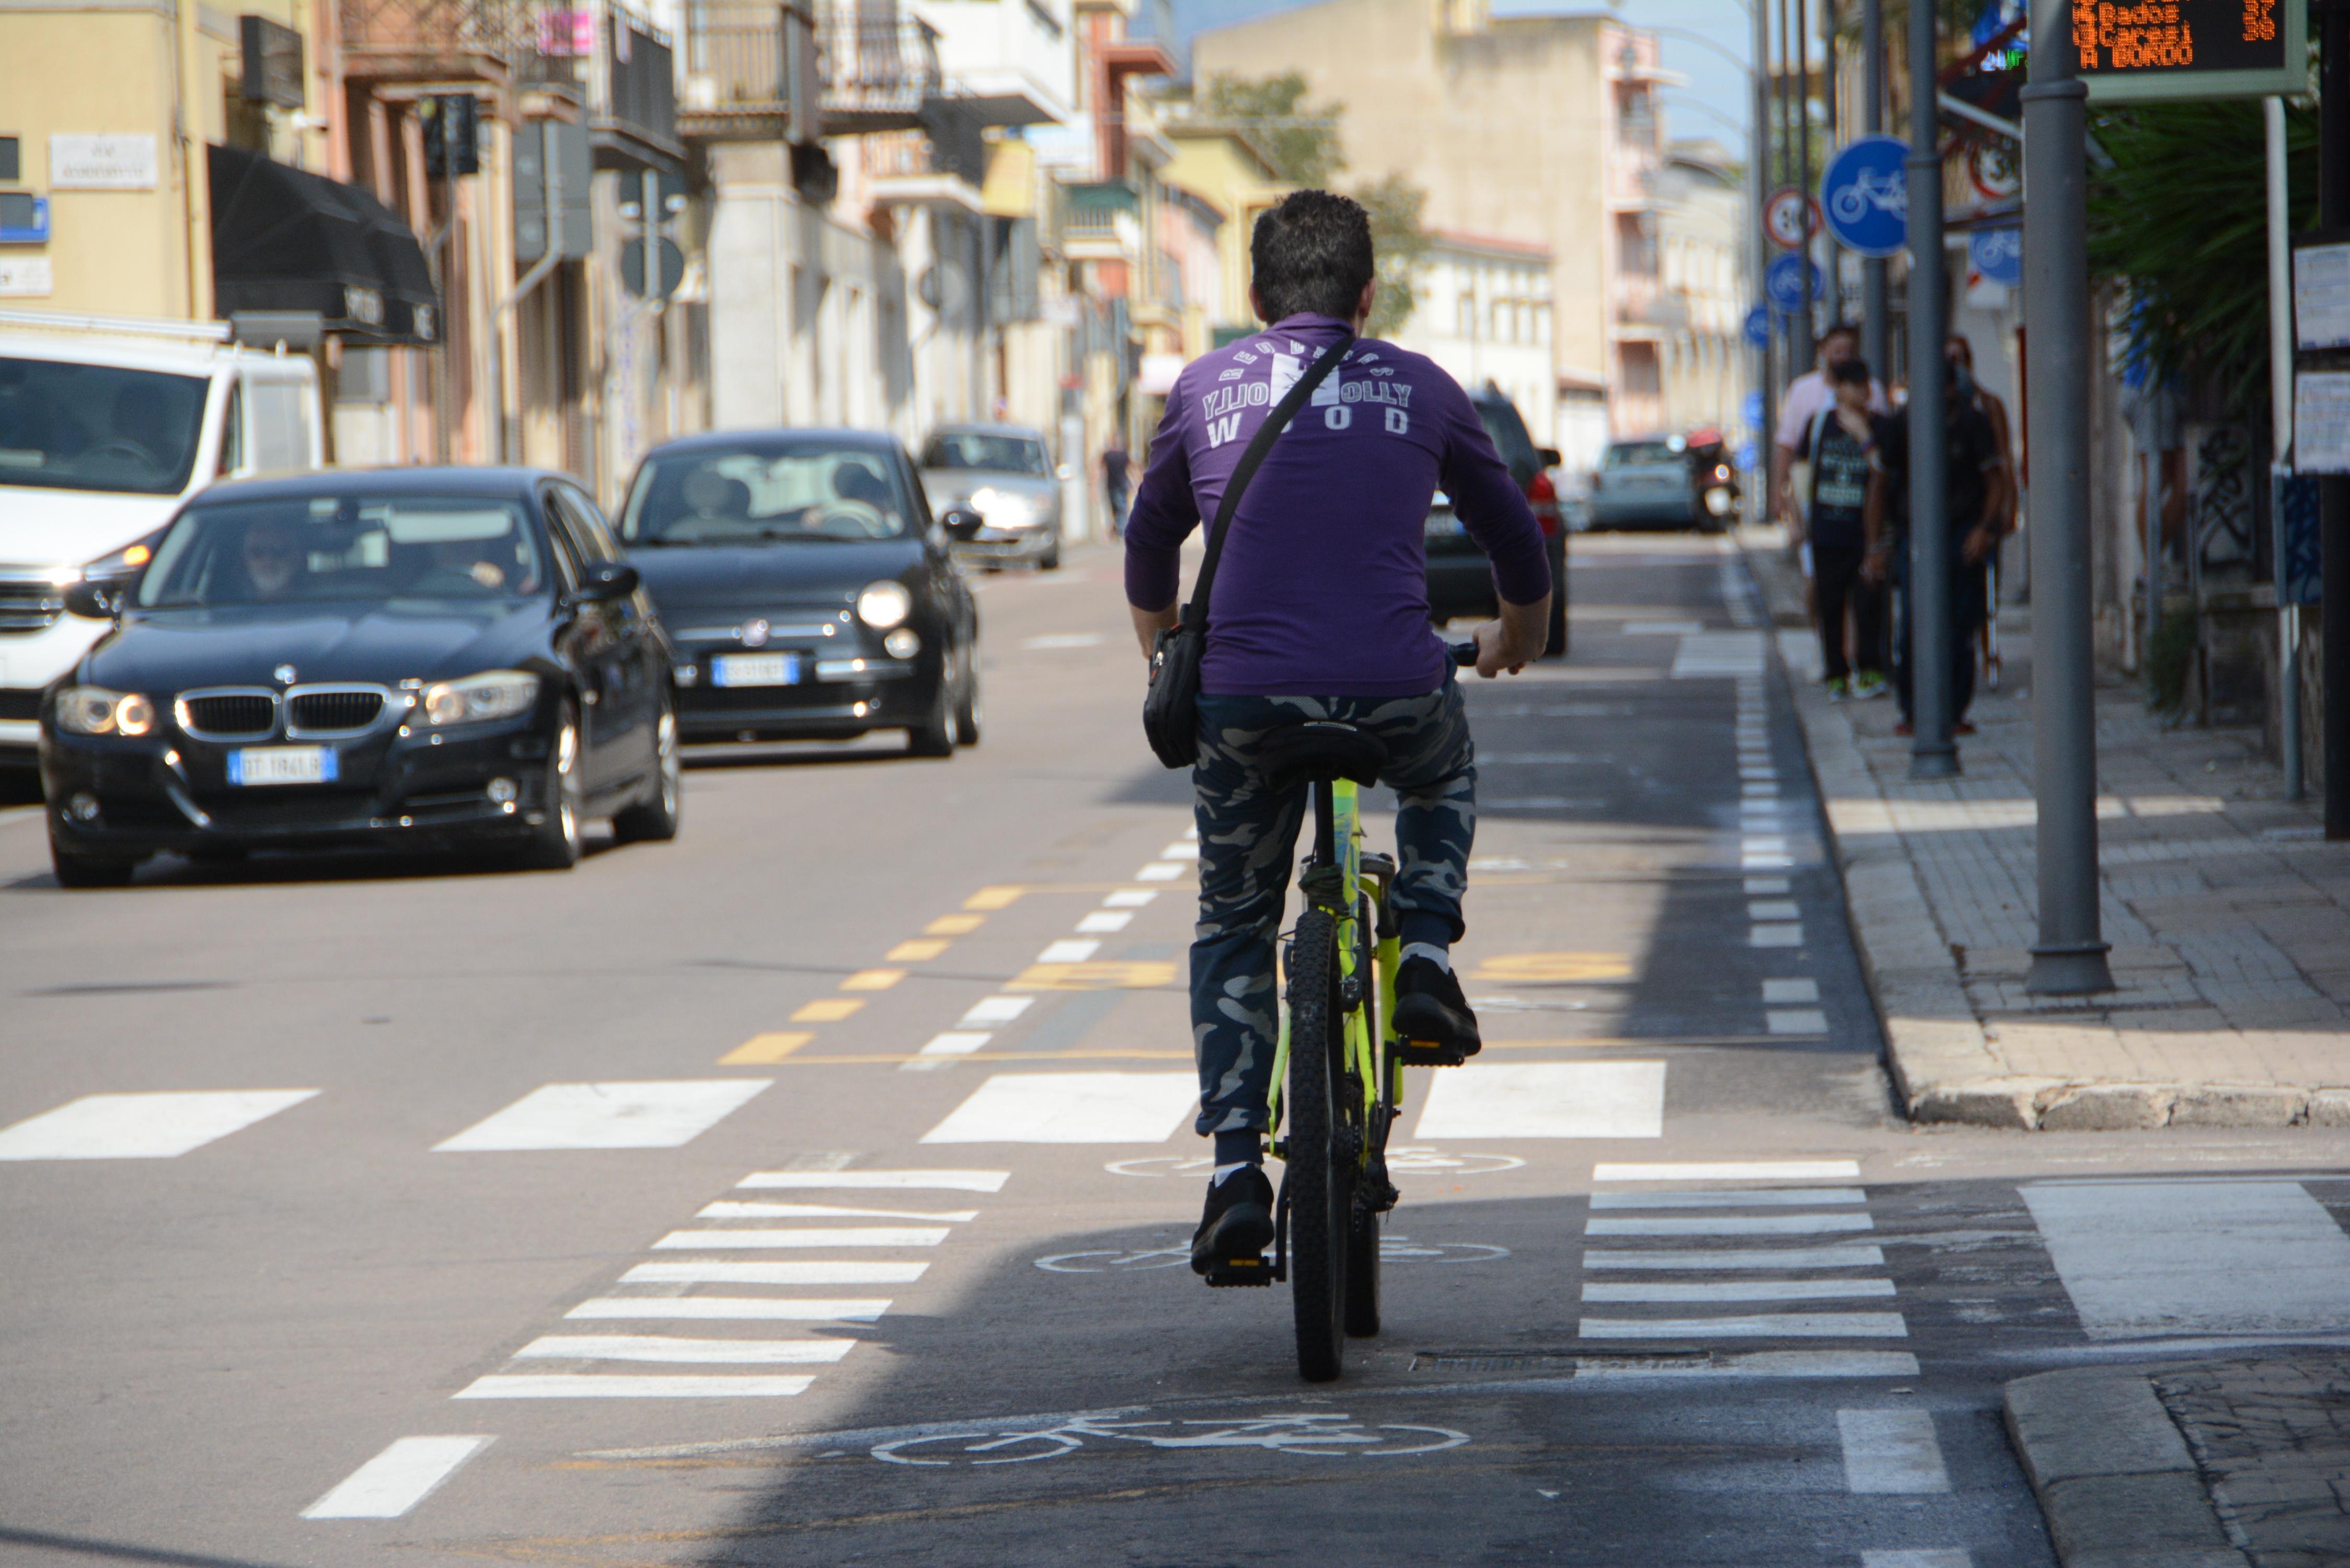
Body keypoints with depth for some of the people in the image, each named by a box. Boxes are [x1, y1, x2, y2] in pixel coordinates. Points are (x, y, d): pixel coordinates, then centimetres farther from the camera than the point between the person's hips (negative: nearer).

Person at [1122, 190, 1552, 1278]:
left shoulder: (1205, 388, 13)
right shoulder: (1421, 389, 12)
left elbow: (1150, 542, 26)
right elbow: (1515, 541, 24)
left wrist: (1164, 654, 46)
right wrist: (1518, 640, 45)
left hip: (1243, 697, 0)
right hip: (1394, 688, 0)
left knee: (1233, 933, 16)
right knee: (1445, 780, 35)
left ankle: (1237, 1165, 2)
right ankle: (1426, 959, 13)